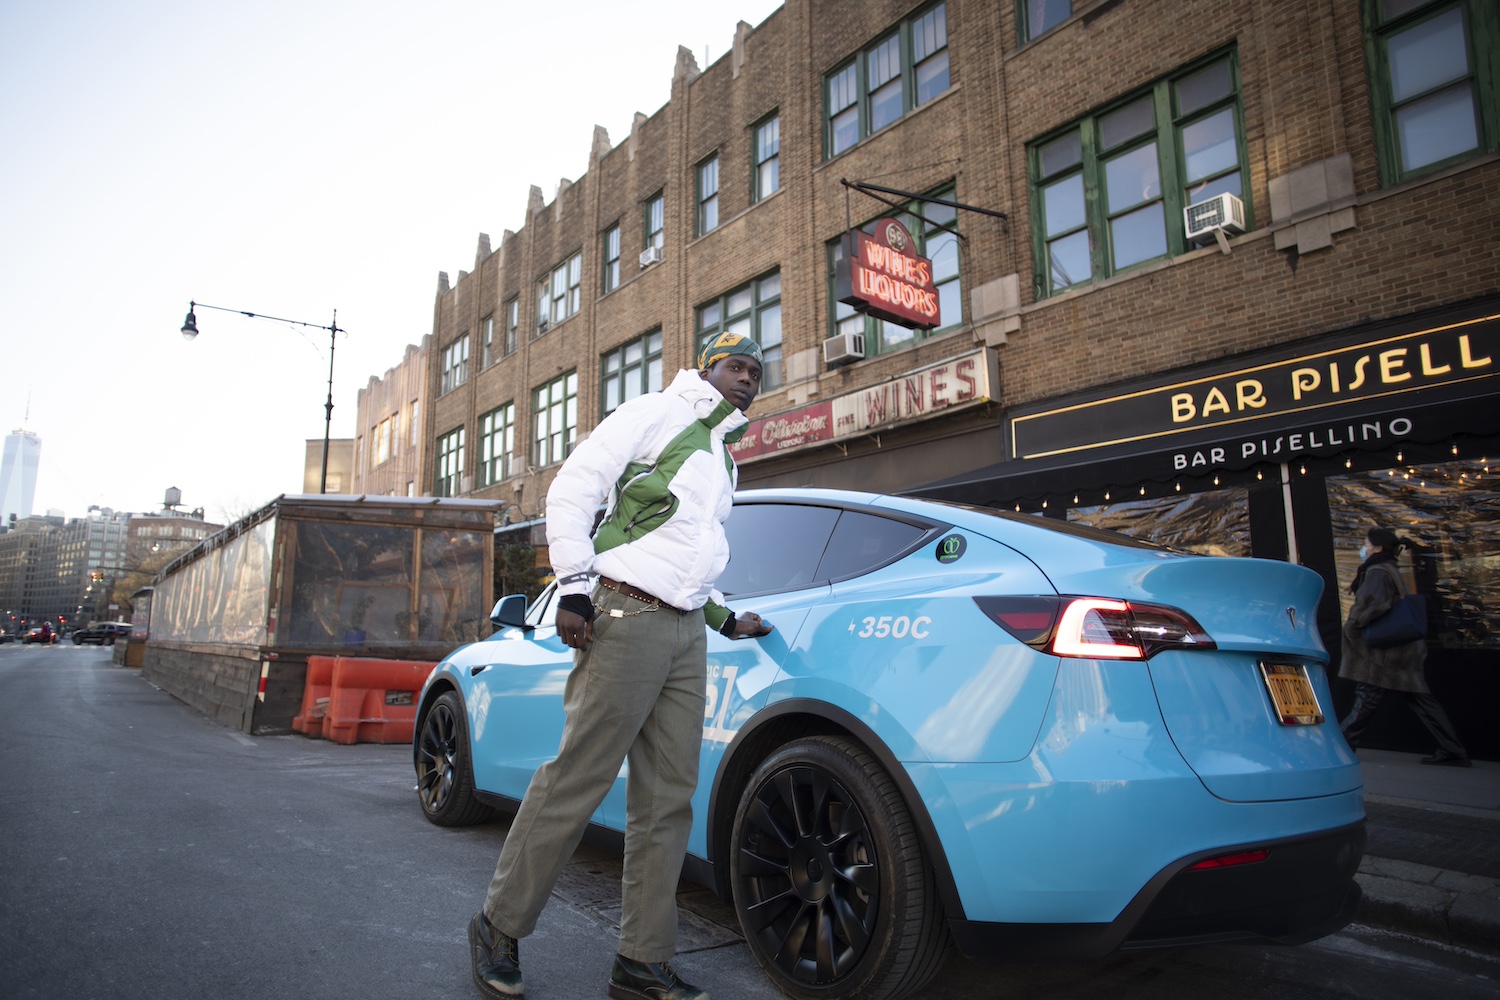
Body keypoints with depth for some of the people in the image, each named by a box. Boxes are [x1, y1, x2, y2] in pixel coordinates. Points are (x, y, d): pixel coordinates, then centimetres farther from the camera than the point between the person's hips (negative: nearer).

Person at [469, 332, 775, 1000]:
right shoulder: (656, 414, 2)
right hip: (629, 616, -8)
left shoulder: (723, 458, 25)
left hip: (687, 631, 8)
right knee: (577, 777, -5)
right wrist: (574, 589, -13)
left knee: (668, 797, 6)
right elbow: (571, 490, -6)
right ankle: (499, 927, 13)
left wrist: (725, 619, 20)